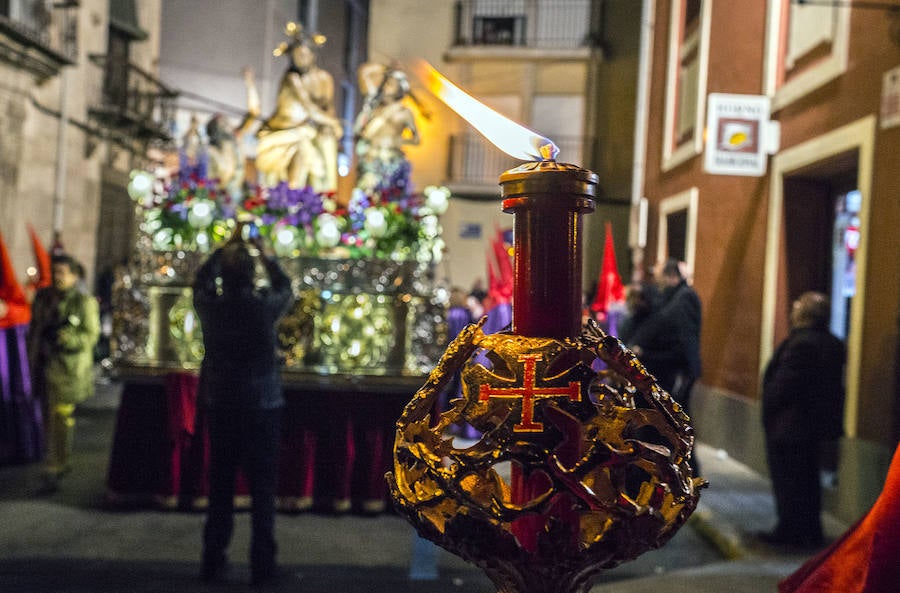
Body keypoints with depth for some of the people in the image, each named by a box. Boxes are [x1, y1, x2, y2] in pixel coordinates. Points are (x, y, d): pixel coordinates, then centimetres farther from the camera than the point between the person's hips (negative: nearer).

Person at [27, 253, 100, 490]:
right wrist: (33, 359, 16)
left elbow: (91, 335, -7)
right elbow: (34, 330, 19)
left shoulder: (84, 301, -7)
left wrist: (68, 338, -24)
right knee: (50, 416, 10)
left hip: (69, 368, -6)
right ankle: (64, 461, 24)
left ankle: (54, 469, -6)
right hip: (44, 365, 6)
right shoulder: (43, 297, 10)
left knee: (61, 417, -9)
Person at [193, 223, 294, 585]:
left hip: (221, 409, 3)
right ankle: (262, 566, 11)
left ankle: (213, 563, 20)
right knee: (263, 491, 6)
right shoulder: (265, 307, -12)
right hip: (263, 408, -2)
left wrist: (229, 245, 22)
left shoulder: (210, 307, -7)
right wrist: (264, 253, 19)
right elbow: (285, 288, 10)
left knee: (220, 488, 13)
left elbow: (201, 279, 16)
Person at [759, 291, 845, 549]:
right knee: (808, 478, 17)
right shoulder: (834, 344, 5)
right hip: (817, 425, 9)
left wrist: (769, 414, -7)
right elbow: (833, 385, 11)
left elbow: (782, 385, -21)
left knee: (787, 480, 2)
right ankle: (811, 531, 24)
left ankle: (789, 530, 10)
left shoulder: (800, 344, -23)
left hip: (788, 427, -9)